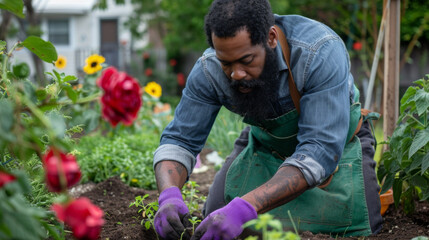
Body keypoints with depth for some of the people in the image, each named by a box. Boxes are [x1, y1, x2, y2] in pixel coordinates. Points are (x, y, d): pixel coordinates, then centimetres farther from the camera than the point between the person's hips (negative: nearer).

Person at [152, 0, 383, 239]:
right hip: (266, 143, 3)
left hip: (337, 142, -2)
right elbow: (179, 140, -18)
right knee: (217, 216, -9)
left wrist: (244, 208, -53)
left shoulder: (322, 52, -38)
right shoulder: (209, 70, -26)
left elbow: (320, 152, -43)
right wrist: (169, 196, -41)